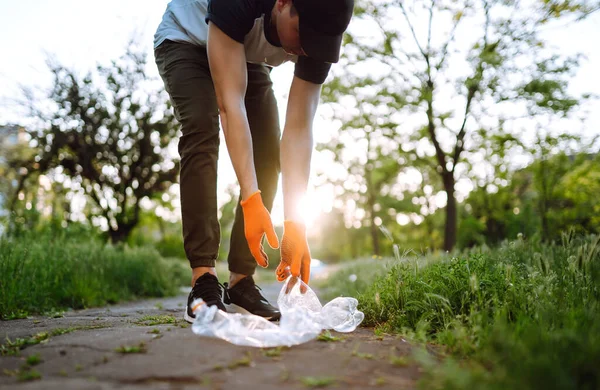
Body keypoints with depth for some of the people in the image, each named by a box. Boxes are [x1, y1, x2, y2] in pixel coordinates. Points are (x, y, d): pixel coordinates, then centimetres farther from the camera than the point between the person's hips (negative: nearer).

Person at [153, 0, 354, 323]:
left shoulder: (316, 37, -27)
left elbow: (299, 129, -30)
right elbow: (230, 104, -46)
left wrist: (294, 223, -37)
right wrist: (251, 201, -52)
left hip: (249, 58, 4)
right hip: (186, 40, -4)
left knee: (268, 153, -12)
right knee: (202, 134, -29)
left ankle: (240, 283, -8)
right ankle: (203, 281, -28)